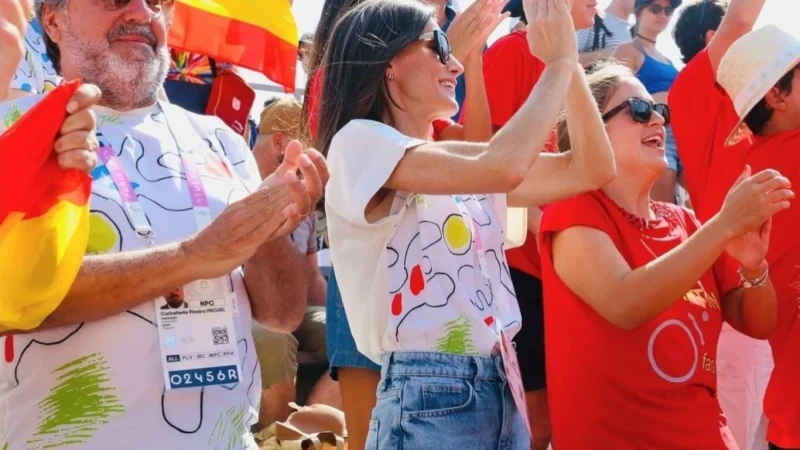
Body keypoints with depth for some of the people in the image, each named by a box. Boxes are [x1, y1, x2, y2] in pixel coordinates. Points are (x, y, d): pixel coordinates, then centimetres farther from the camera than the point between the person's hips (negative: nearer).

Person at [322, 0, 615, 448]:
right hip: (428, 400, -7)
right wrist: (558, 62, -9)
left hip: (503, 393, 8)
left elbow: (593, 169, 11)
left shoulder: (461, 166, 14)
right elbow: (503, 167, -21)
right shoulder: (360, 142, -8)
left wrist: (571, 63, 4)